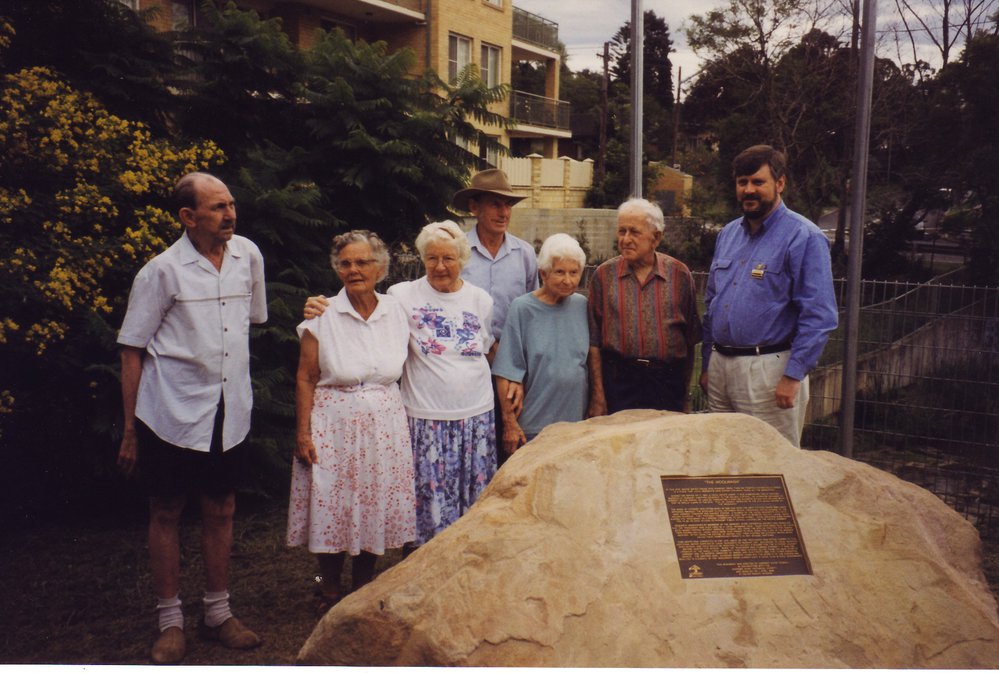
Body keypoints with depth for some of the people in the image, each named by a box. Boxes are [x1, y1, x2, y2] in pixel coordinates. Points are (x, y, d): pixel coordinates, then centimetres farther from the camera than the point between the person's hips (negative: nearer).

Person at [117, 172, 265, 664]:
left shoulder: (248, 255, 3)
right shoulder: (162, 271, -9)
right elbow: (132, 351, -5)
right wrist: (130, 429, -4)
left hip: (230, 412, 4)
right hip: (171, 415, -4)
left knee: (221, 511, 12)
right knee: (166, 514, 8)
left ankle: (217, 613, 27)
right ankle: (170, 622, 22)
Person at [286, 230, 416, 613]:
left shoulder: (396, 313, 3)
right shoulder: (322, 317, -6)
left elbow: (402, 372, 9)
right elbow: (305, 380, -4)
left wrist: (406, 424, 7)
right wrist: (303, 432, -8)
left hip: (384, 427, 3)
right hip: (334, 428, -3)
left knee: (376, 509, 10)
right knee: (332, 511, 4)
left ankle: (363, 589, 29)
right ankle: (330, 593, 25)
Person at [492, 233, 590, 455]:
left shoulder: (582, 306, 5)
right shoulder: (523, 308, -7)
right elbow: (507, 373, -8)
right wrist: (509, 422, -10)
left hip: (577, 420, 4)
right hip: (533, 426, -4)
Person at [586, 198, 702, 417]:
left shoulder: (679, 274, 3)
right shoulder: (604, 275, 3)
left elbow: (691, 339, 8)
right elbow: (594, 341, 1)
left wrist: (685, 392, 8)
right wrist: (598, 395, -3)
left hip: (668, 382, 1)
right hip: (618, 382, 0)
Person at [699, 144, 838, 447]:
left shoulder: (804, 237, -9)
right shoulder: (727, 234, 13)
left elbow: (819, 316, -14)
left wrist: (793, 376, -19)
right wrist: (706, 364, 15)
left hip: (768, 370, -7)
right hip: (719, 366, 7)